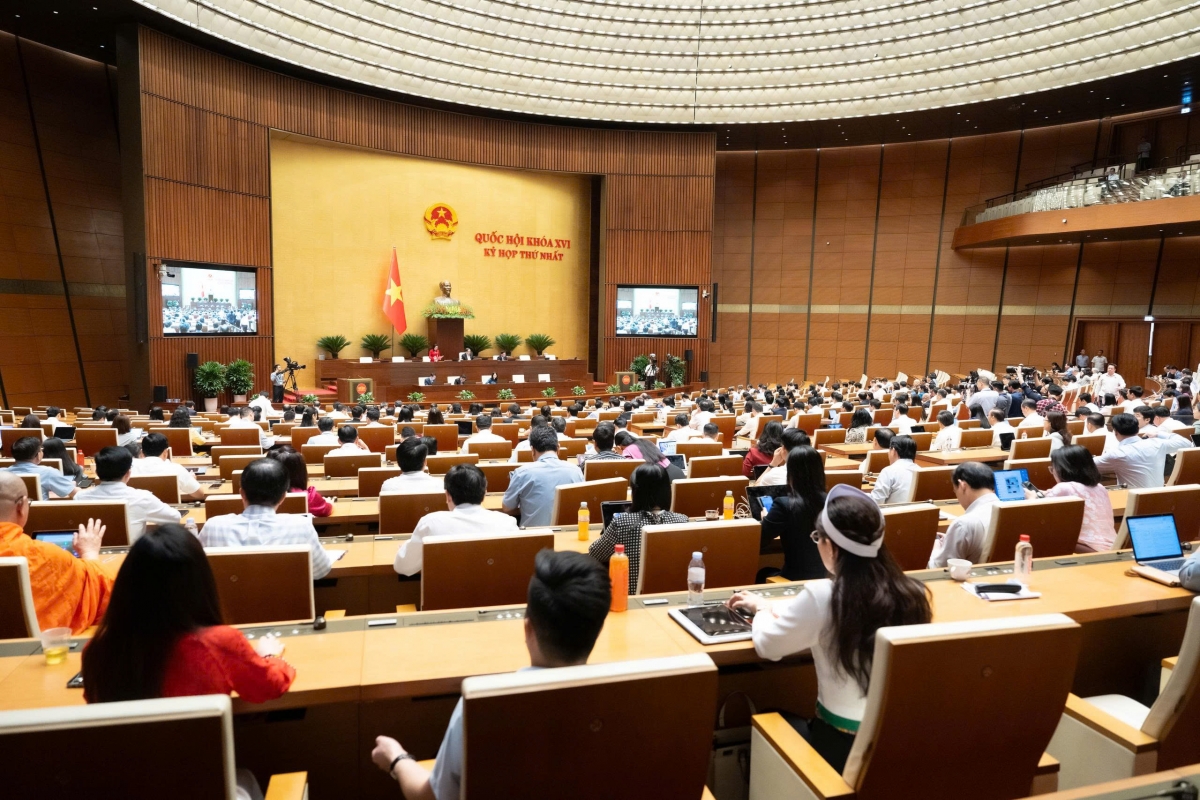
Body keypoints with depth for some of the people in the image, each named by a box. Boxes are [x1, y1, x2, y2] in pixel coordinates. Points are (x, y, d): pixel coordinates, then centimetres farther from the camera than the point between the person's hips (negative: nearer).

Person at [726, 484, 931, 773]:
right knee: (795, 721, 30)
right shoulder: (911, 592, -8)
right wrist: (772, 608, 16)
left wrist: (763, 609, 13)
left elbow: (767, 646, -7)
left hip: (843, 745, -5)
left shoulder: (822, 596, -23)